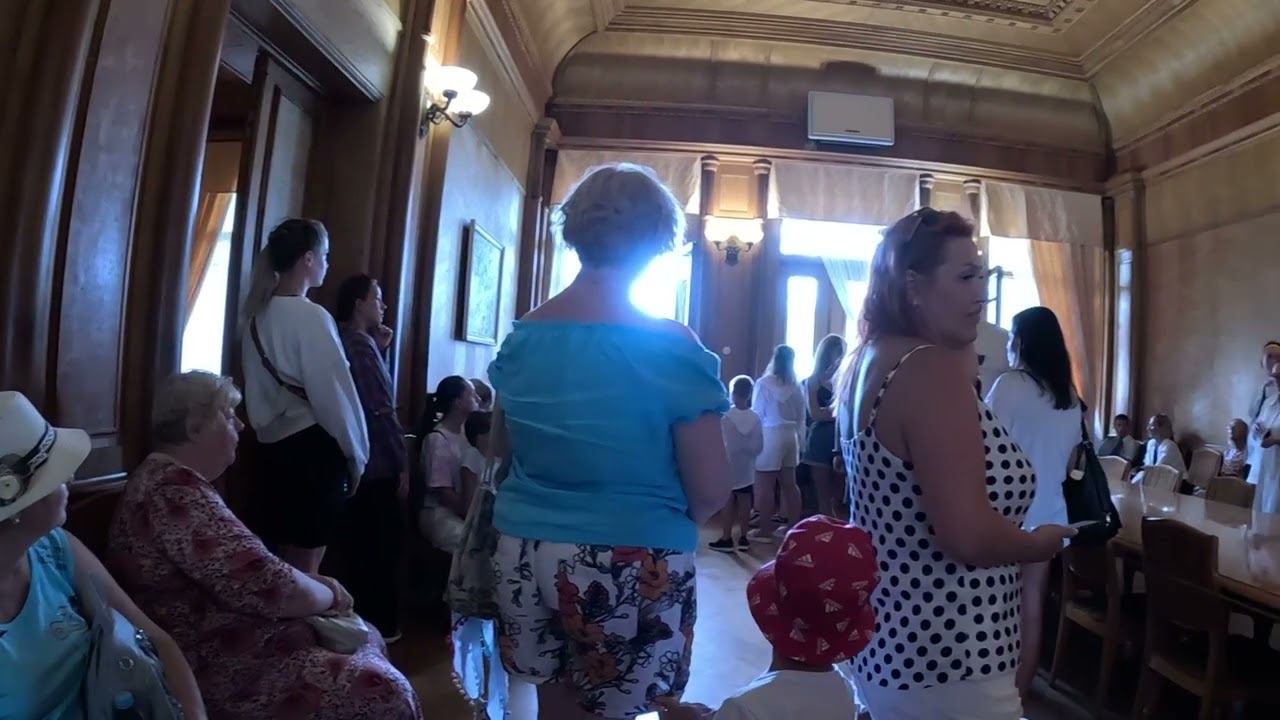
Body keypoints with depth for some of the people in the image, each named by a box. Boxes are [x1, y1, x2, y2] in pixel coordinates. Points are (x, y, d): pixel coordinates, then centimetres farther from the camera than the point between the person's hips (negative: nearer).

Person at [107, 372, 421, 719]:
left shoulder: (167, 478, 12)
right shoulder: (175, 489, -22)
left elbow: (248, 567, 16)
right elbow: (267, 585, -27)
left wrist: (317, 581, 2)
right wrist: (329, 595, -7)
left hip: (228, 640, 11)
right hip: (222, 669, -11)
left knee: (366, 637, 17)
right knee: (383, 690, -20)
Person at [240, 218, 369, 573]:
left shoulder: (259, 313, 8)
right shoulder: (311, 316, -16)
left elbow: (257, 388, 12)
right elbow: (334, 392, -15)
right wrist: (356, 454, -4)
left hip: (276, 446, 8)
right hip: (315, 447, -8)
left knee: (282, 563, 19)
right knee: (304, 568, 3)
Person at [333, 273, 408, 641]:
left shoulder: (343, 343, 13)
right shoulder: (362, 344, -15)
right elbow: (382, 410, -19)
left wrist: (379, 350, 11)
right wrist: (402, 463, -15)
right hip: (377, 464, -9)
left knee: (357, 545, 16)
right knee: (381, 547, 2)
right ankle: (380, 625, 12)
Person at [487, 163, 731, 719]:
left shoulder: (523, 335, -2)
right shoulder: (671, 346, -16)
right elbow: (712, 491, -13)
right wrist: (661, 521, 7)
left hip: (524, 553, 5)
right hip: (630, 565, -4)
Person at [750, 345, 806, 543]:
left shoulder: (764, 383, -11)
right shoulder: (796, 386, 3)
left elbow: (757, 414, -7)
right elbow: (801, 418, 8)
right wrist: (797, 438, 18)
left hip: (770, 436, -6)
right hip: (790, 436, 6)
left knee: (765, 486, 1)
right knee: (789, 483, 14)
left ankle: (765, 530, 7)